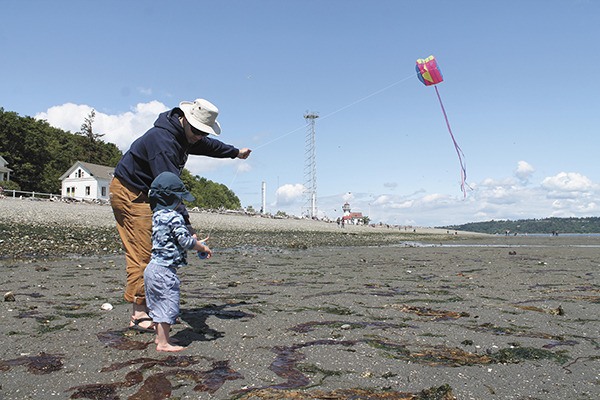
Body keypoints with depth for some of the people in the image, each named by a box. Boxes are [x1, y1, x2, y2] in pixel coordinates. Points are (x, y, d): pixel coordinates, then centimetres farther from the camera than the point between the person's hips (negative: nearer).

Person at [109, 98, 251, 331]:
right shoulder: (163, 141, -29)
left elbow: (208, 145, 25)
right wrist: (185, 223, -42)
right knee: (142, 253, -13)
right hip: (130, 194, -10)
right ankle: (139, 315, -10)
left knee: (155, 252, 9)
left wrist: (235, 152, 39)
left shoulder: (184, 135, 3)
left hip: (144, 195, 10)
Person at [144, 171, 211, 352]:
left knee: (158, 305, 19)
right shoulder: (174, 217, -17)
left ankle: (161, 336, 32)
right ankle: (163, 343, 5)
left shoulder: (157, 216, 12)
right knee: (168, 306, -1)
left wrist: (197, 243, 20)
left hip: (153, 267, 10)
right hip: (165, 270, -10)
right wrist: (203, 248, -3)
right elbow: (185, 240, -19)